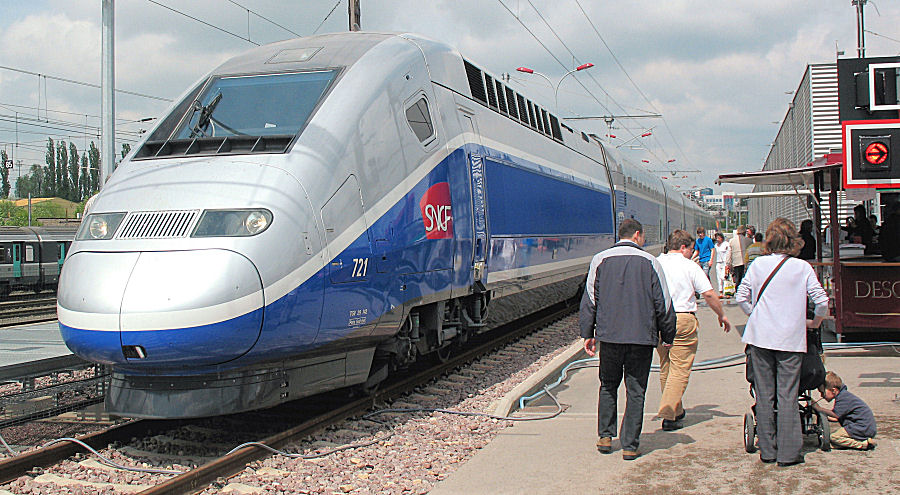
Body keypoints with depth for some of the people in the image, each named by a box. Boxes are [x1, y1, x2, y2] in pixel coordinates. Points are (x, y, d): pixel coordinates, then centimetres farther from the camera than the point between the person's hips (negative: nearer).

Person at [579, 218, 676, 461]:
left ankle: (605, 436, 17)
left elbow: (589, 299, 3)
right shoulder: (650, 262, 0)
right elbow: (663, 303, 2)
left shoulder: (600, 260, 3)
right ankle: (630, 445, 9)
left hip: (609, 334, 1)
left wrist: (588, 334, 10)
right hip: (642, 336, -1)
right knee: (635, 391, 6)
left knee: (608, 386, 18)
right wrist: (668, 336, 13)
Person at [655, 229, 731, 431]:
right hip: (683, 319, -5)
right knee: (680, 369, -2)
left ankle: (676, 410, 27)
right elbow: (709, 294, -5)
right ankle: (669, 415, -9)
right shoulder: (690, 267, -3)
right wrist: (722, 316, 8)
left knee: (665, 368, 16)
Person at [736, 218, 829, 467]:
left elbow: (741, 296, 2)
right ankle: (788, 453, 5)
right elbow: (822, 301, -4)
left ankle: (767, 451, 13)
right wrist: (814, 322, 14)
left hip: (759, 337, 2)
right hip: (791, 339, -1)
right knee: (787, 398, 3)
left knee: (764, 396, 8)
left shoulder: (758, 264, 1)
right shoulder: (802, 268, -3)